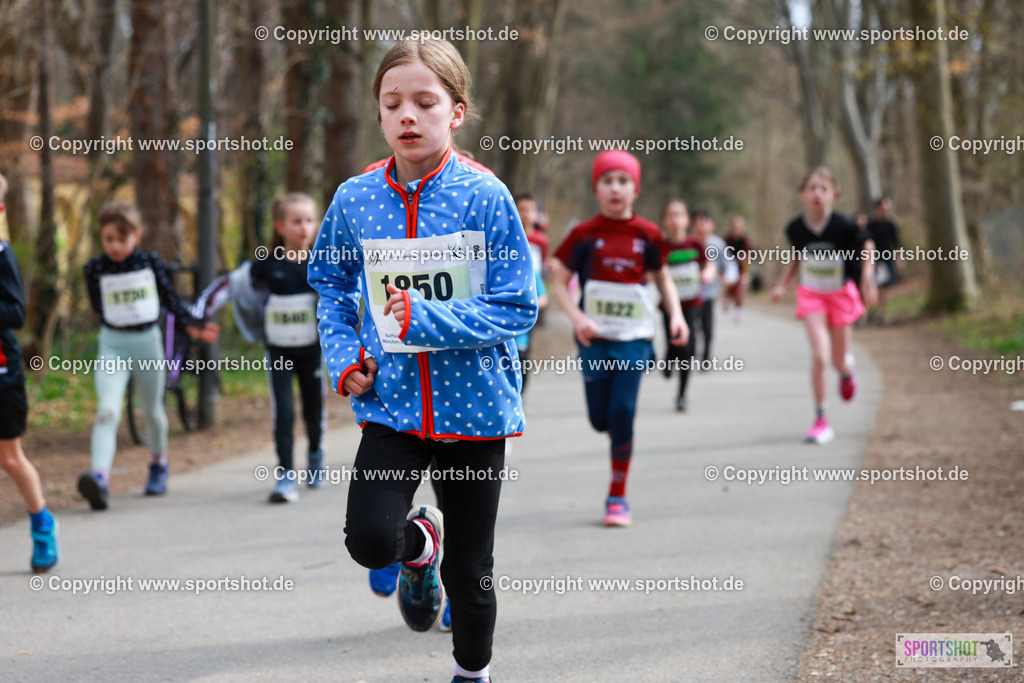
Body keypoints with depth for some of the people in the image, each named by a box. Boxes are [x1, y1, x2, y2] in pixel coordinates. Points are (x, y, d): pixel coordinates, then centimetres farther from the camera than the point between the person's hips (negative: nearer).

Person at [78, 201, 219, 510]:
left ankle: (158, 464, 41)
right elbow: (98, 306, 6)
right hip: (113, 345, -1)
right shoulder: (95, 269, -6)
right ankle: (99, 478, -32)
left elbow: (170, 297, 7)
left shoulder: (150, 262, -3)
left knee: (152, 411, 16)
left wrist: (192, 324, 3)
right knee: (107, 411, -20)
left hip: (148, 342, 1)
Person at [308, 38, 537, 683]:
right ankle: (421, 543, 18)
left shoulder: (486, 197, -12)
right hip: (391, 402, 2)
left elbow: (518, 309, -12)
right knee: (370, 539, -19)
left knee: (471, 572, 9)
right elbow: (331, 284, 14)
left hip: (474, 404, -2)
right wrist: (342, 355, -2)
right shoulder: (354, 199, -2)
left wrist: (425, 320, -23)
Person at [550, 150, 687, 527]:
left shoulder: (646, 234, 1)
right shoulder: (585, 234, -2)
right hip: (595, 338, 0)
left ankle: (618, 497, 3)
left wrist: (676, 315, 1)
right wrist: (577, 318, -14)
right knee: (600, 419, 0)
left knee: (622, 413, -9)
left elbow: (662, 276, 15)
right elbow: (559, 281, 1)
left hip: (634, 338, 0)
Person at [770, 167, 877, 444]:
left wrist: (867, 278, -6)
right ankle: (820, 420, -5)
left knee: (839, 360, 9)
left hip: (841, 293, 0)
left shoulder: (844, 226, -19)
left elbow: (867, 246, -1)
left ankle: (846, 370, 51)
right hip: (811, 295, 0)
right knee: (819, 355, -15)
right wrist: (782, 284, 3)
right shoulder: (796, 228, -11)